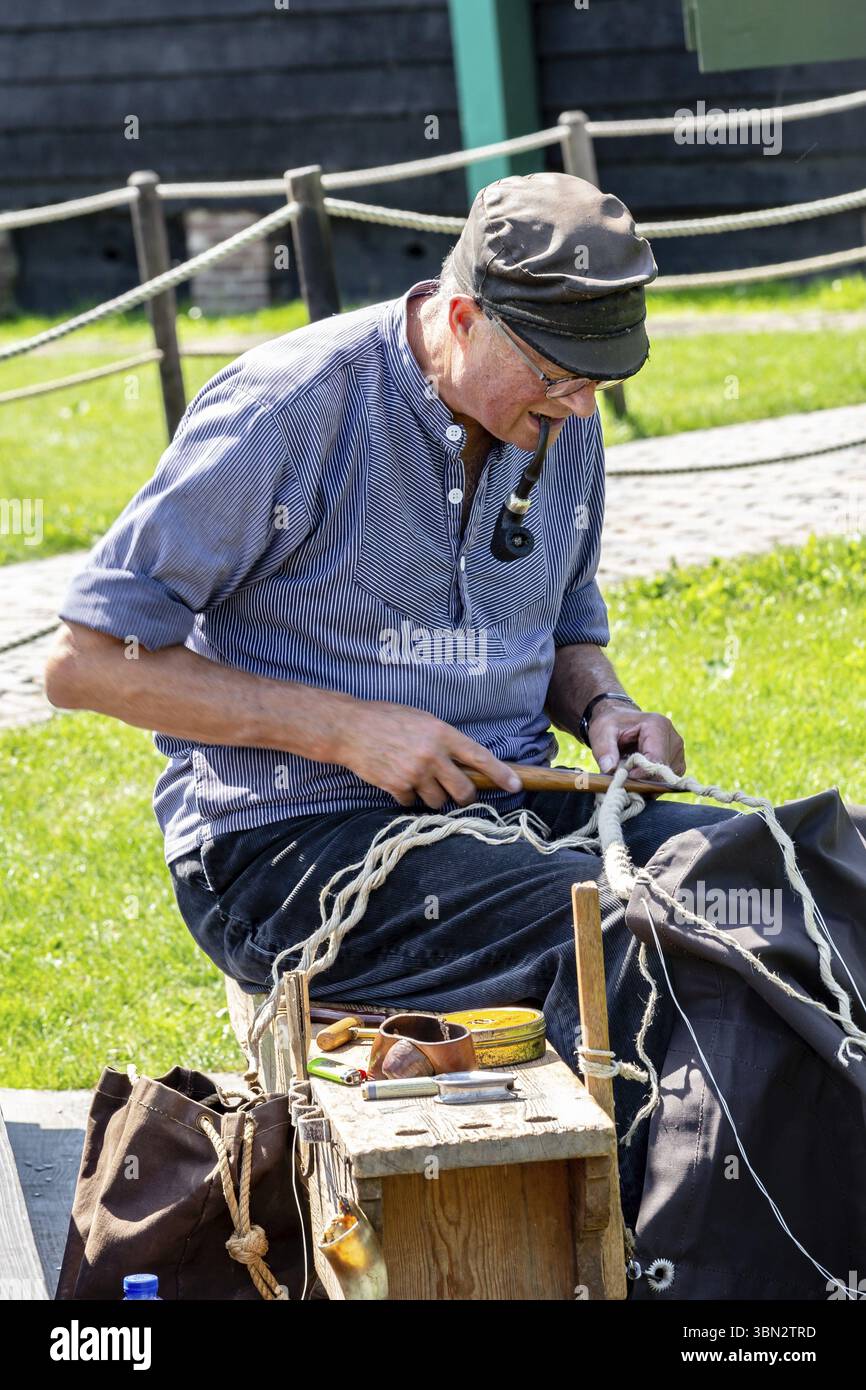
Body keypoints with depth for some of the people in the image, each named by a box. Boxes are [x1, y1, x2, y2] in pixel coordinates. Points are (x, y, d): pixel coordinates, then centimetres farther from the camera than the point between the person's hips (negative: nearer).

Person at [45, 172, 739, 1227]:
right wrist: (346, 729, -19)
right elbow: (85, 663, -13)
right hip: (287, 848, -7)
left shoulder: (562, 424, 7)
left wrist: (603, 705, 0)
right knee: (618, 930, -30)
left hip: (503, 806, 7)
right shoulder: (289, 407, -14)